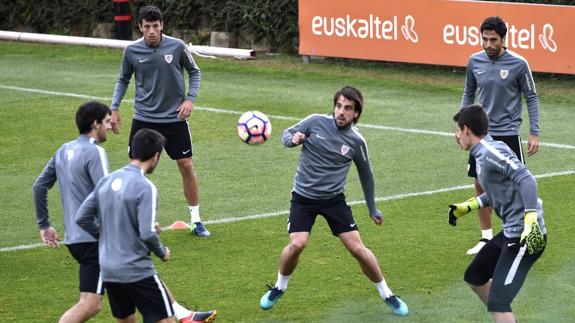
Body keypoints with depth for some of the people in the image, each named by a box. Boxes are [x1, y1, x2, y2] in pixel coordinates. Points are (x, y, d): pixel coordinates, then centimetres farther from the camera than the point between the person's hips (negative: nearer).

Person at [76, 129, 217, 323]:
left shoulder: (107, 181, 6)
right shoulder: (145, 187, -16)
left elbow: (82, 218, 9)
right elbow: (147, 234, -21)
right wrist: (162, 252, -2)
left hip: (107, 270, 7)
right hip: (136, 271, -7)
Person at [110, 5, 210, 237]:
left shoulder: (177, 47, -8)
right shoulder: (132, 51, -5)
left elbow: (194, 72, 7)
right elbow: (123, 80, 11)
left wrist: (190, 99, -6)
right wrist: (115, 108, 4)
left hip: (174, 118, -1)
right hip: (143, 119, 1)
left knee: (186, 166, -1)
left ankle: (196, 221, 11)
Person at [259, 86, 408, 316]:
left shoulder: (356, 141, -6)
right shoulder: (315, 122, -9)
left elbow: (366, 176, 9)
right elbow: (287, 134, 4)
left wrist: (373, 209, 16)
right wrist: (292, 139, -21)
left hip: (334, 198, 1)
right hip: (304, 196, -1)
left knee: (358, 248, -6)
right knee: (297, 244, -20)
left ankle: (386, 295, 13)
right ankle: (279, 288, 8)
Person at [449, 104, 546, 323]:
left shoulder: (490, 152, -16)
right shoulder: (482, 154, 14)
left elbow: (526, 180, -25)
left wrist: (531, 220, -33)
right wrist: (467, 207, 32)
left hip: (526, 235, -11)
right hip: (510, 233, 11)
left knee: (497, 303, -15)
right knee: (474, 276, 25)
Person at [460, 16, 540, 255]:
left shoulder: (518, 64, -10)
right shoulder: (475, 62, 1)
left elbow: (531, 98, -2)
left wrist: (534, 133, -6)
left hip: (508, 134, -4)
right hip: (481, 134, 4)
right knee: (481, 186, 7)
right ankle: (486, 237, 19)